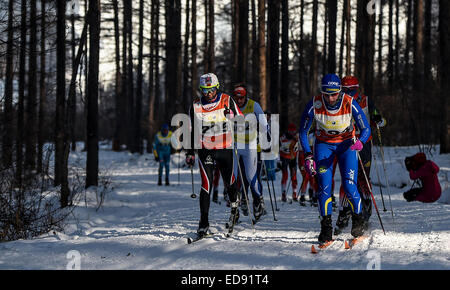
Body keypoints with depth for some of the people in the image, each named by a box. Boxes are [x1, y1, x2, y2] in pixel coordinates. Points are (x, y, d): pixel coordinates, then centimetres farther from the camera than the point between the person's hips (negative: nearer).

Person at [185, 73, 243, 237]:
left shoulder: (227, 101, -1)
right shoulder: (195, 107, 2)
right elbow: (191, 131, 11)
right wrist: (190, 153, 7)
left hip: (226, 149, 0)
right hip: (205, 151, 0)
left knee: (229, 182, 8)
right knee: (207, 185, -10)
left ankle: (234, 205, 41)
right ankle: (204, 222, -8)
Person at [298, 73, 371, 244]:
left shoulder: (350, 104, -23)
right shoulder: (314, 105, -21)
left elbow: (366, 129, -15)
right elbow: (303, 132, -8)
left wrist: (360, 142, -36)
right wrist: (308, 155, -18)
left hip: (346, 144, -1)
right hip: (324, 145, 1)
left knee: (349, 186, -13)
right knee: (324, 186, -12)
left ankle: (358, 221, 9)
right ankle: (326, 228, -3)